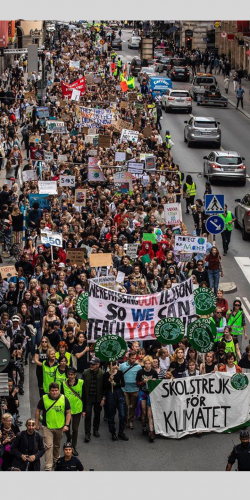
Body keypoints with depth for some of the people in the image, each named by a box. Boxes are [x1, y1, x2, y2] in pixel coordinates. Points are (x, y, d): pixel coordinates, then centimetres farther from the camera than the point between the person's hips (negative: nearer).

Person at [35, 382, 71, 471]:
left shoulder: (64, 399, -5)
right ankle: (48, 467, -11)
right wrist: (37, 424, 5)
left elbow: (68, 413, 1)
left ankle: (55, 460, 43)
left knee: (57, 445, 19)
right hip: (47, 427, -2)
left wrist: (66, 425, -7)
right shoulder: (44, 399, -8)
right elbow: (38, 411, 5)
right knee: (48, 446, -11)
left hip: (59, 427, 2)